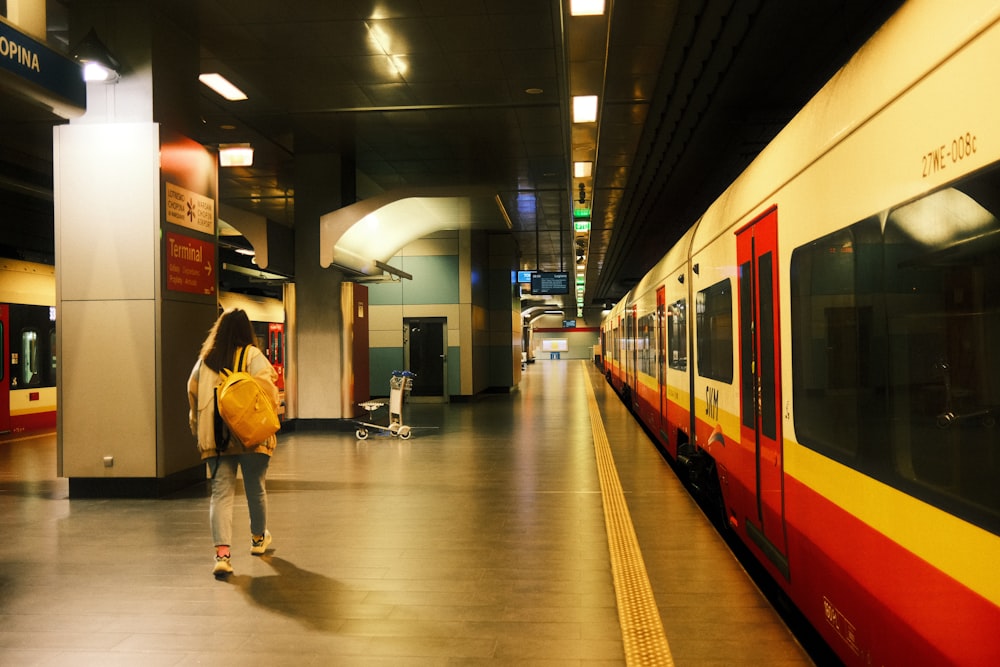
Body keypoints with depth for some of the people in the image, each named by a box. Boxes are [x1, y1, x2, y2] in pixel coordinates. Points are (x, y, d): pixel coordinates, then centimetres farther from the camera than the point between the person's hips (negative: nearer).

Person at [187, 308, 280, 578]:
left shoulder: (204, 359, 8)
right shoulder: (253, 355, -4)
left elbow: (192, 394, 10)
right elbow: (267, 388, -15)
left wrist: (199, 430, 20)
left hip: (214, 438, 2)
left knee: (221, 493, 2)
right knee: (256, 489, 16)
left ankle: (222, 553, -13)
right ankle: (258, 538, 36)